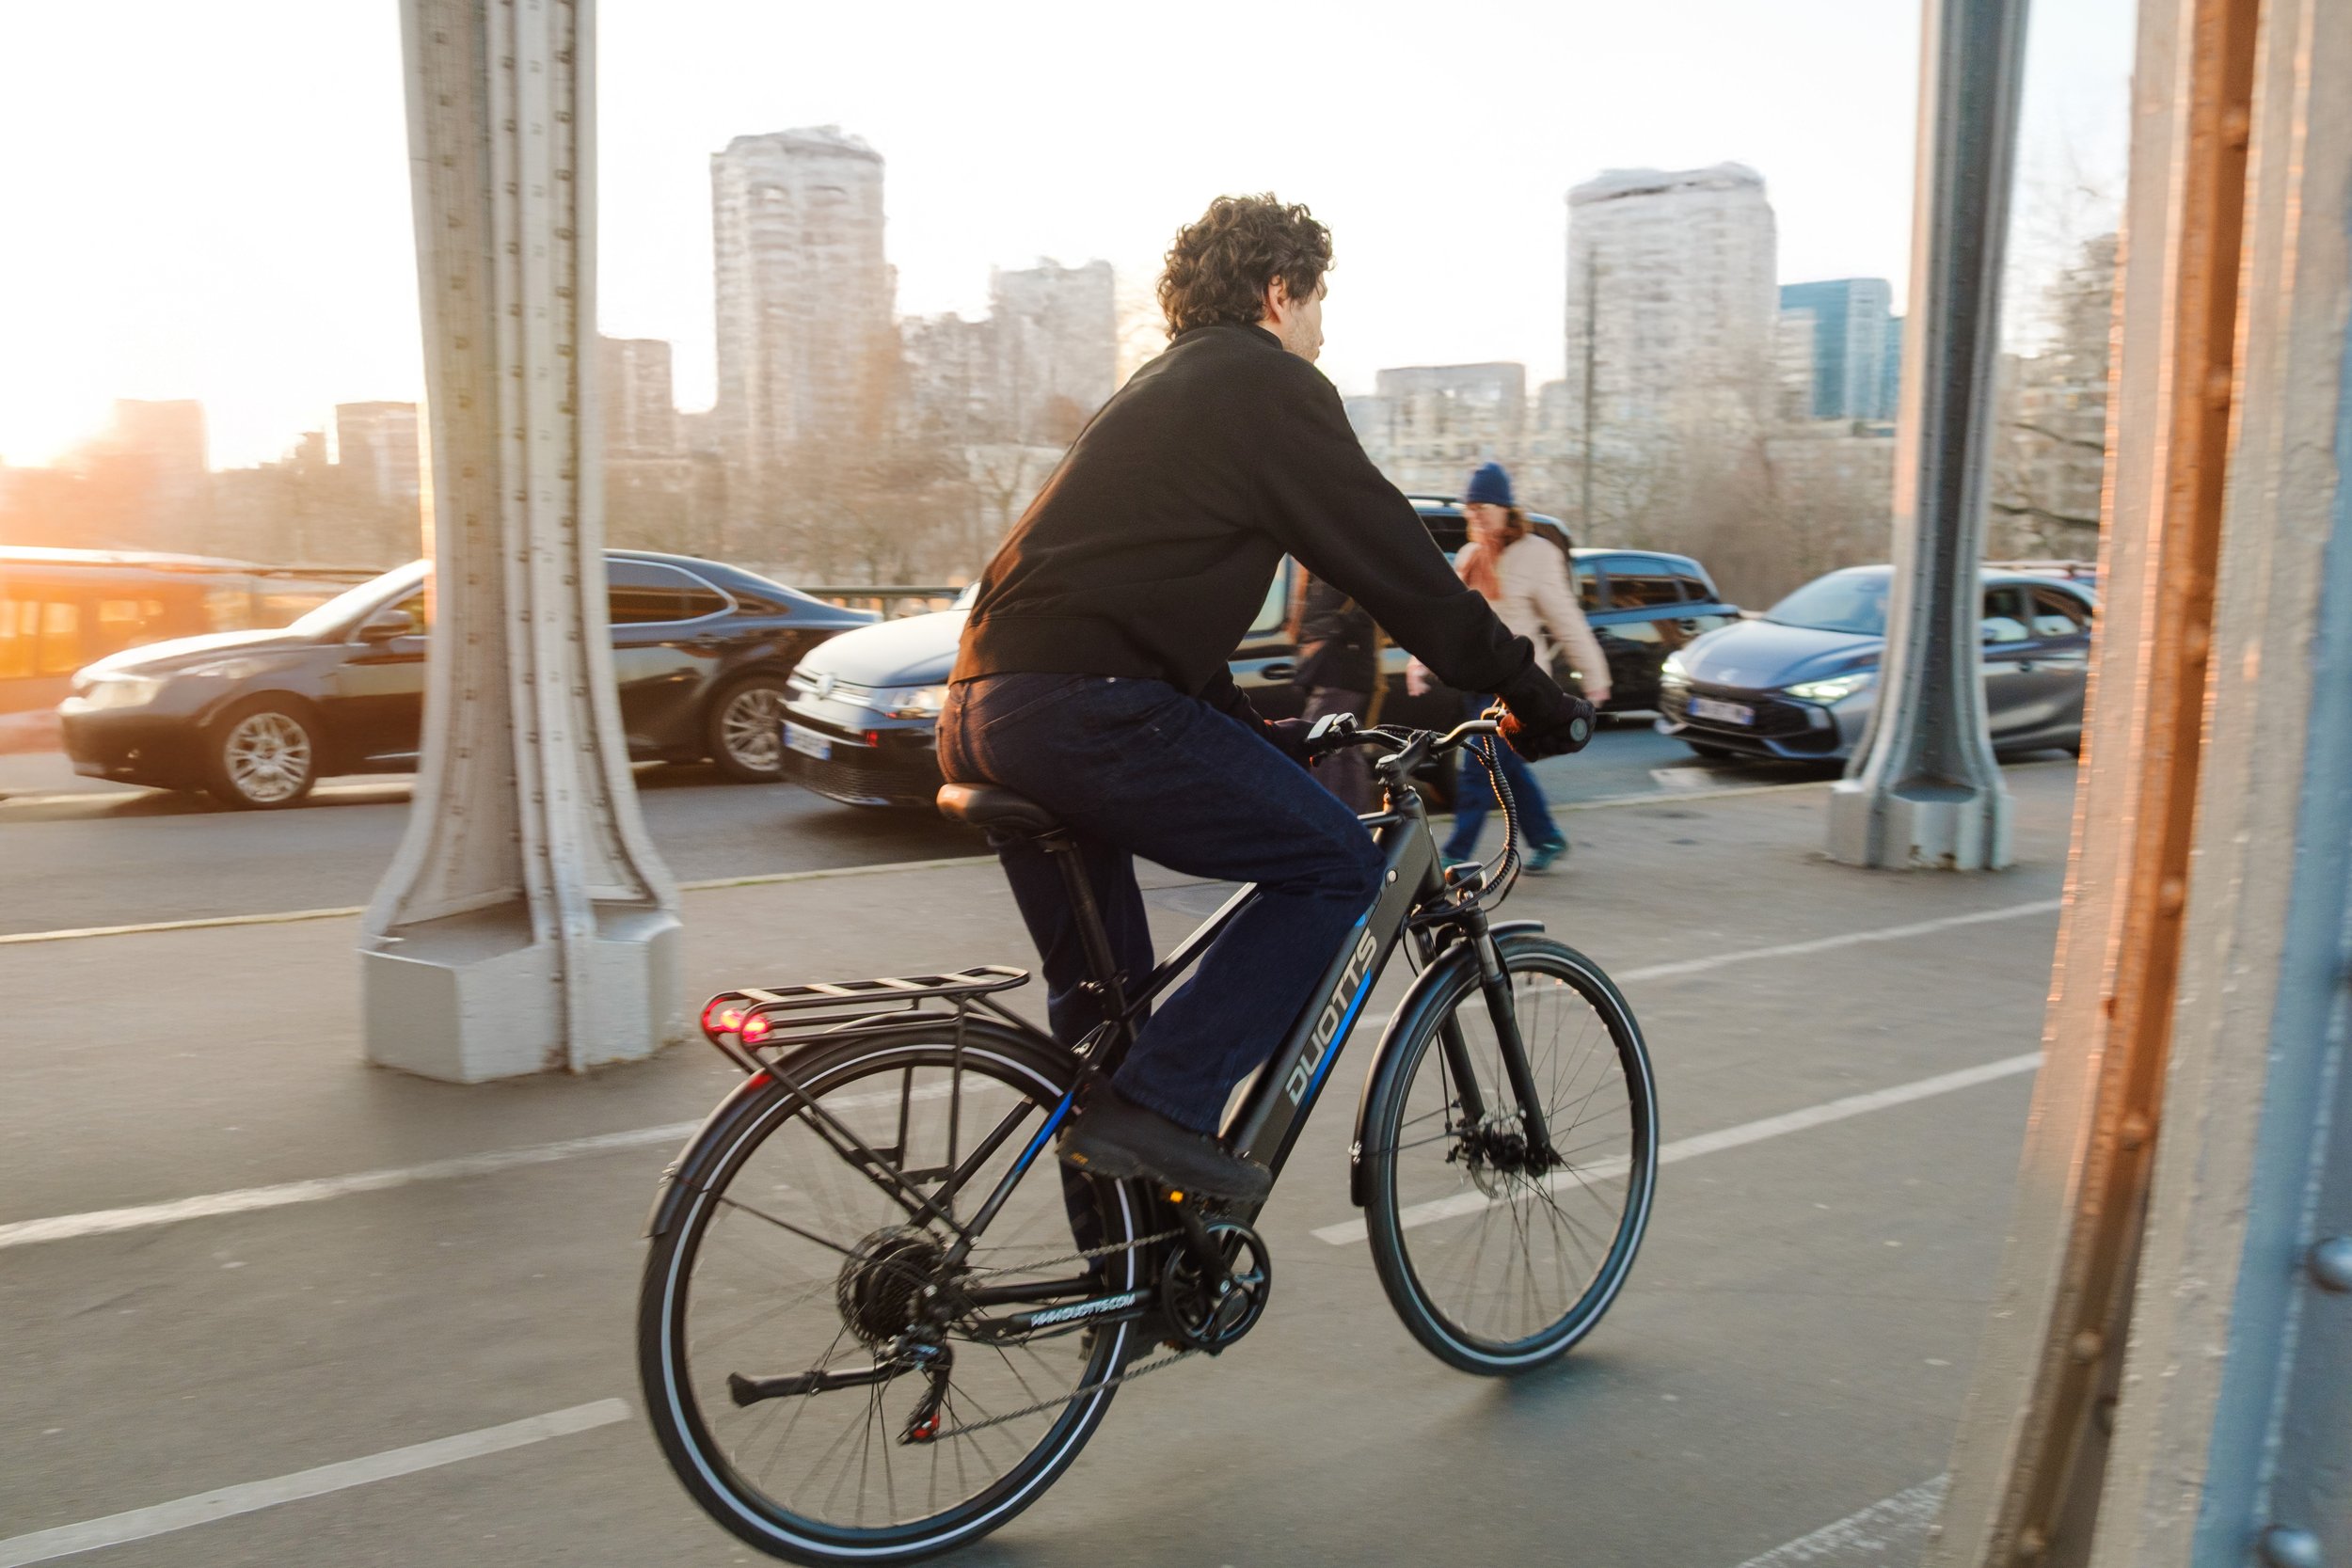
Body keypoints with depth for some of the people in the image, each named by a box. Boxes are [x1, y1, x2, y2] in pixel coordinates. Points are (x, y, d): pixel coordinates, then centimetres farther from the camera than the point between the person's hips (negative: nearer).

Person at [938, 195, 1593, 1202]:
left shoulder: (1160, 389, 29)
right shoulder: (1268, 384, 1)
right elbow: (1396, 563, -2)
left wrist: (1260, 738, 37)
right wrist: (1528, 692, 7)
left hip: (983, 716, 10)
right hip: (1084, 707, -10)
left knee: (1099, 996, 19)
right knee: (1336, 867, -2)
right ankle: (1159, 1106, -9)